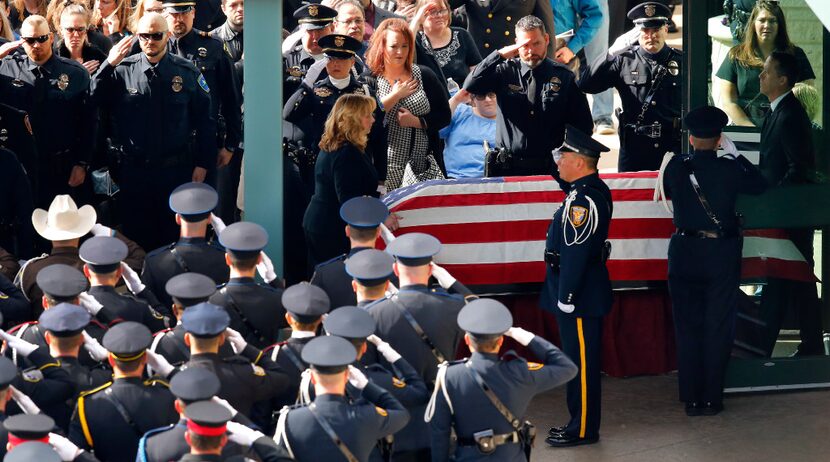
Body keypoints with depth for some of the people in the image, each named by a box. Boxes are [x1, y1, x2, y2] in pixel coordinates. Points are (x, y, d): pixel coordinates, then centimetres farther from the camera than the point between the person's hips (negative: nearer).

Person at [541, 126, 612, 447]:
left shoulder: (584, 199, -21)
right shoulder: (591, 189, 9)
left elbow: (576, 252, -24)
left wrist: (566, 298, -22)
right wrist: (562, 170, 10)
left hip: (579, 293, -10)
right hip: (580, 293, 10)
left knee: (581, 360, -3)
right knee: (579, 359, 16)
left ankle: (583, 429, 4)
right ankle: (580, 422, 24)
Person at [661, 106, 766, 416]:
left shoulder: (675, 167, -6)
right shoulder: (730, 168, -12)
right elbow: (759, 186, 7)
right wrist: (739, 156, 12)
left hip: (684, 254, 1)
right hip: (722, 254, -1)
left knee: (687, 327, 9)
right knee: (718, 328, 7)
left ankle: (691, 399, 11)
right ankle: (711, 399, 9)